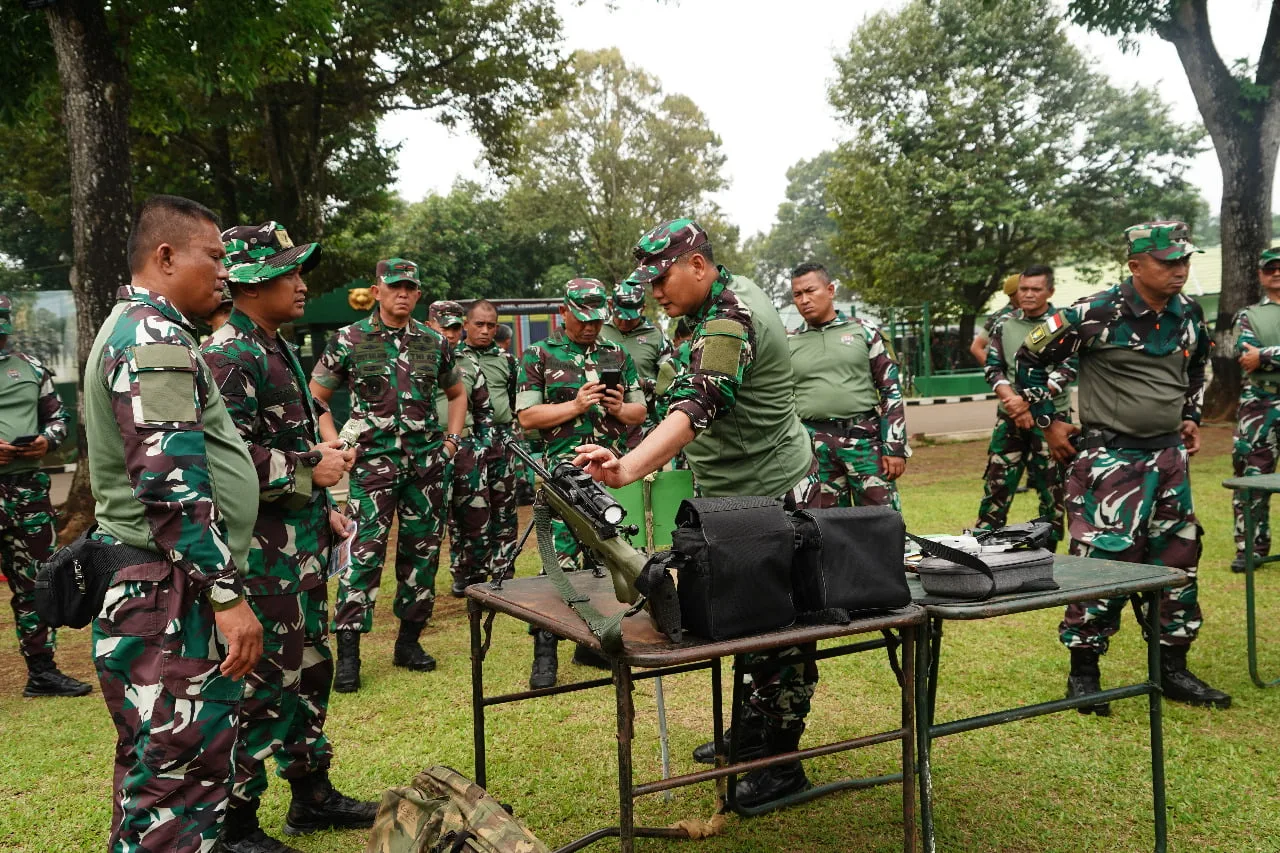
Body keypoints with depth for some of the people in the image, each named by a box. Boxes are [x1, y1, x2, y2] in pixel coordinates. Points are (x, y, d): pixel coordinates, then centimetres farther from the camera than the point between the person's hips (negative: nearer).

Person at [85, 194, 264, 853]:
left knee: (152, 762, 20)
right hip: (171, 597, -11)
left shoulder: (130, 328, 19)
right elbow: (173, 483, -24)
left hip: (145, 585, 11)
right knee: (181, 772, -6)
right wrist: (228, 596, -22)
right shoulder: (156, 337, -15)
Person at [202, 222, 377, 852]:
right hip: (262, 552, -10)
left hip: (301, 544, 10)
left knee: (310, 668, 19)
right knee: (263, 683, -1)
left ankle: (312, 795, 34)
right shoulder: (228, 356, -17)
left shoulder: (275, 349, 15)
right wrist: (310, 469, -18)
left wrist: (323, 509, 19)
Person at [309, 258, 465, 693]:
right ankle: (348, 653, -3)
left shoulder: (434, 343, 9)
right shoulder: (348, 340, 0)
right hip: (374, 462, -4)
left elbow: (457, 395, 24)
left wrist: (451, 439, 11)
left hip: (426, 463, 4)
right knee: (364, 554, -10)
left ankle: (409, 641, 22)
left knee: (422, 552, 8)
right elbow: (315, 398, 5)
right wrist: (336, 447, -4)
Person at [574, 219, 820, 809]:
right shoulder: (735, 293, 8)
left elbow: (695, 409, -42)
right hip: (741, 494, 11)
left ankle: (781, 762, 11)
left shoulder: (728, 323, -25)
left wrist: (630, 468, -54)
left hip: (772, 498, -11)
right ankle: (754, 730, 34)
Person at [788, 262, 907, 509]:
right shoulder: (788, 346, 9)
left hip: (866, 439, -1)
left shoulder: (863, 331, 5)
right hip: (815, 447, 2)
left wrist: (895, 447, -4)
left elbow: (891, 390, 3)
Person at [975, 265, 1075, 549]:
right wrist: (1012, 401, -14)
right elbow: (993, 368, 3)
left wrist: (1030, 402, -18)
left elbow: (1067, 371, -10)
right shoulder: (1004, 324, 7)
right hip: (1010, 417, 2)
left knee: (1053, 487, 2)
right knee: (997, 482, 1)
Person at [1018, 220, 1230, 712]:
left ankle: (1173, 670, 25)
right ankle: (1083, 673, 7)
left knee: (1178, 560, 11)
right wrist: (1051, 421, -5)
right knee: (1103, 561, -7)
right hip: (1111, 457, -7)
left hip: (1170, 455, 7)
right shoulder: (1097, 315, -15)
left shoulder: (1188, 314, 6)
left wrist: (1191, 417, 16)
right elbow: (1031, 358, -6)